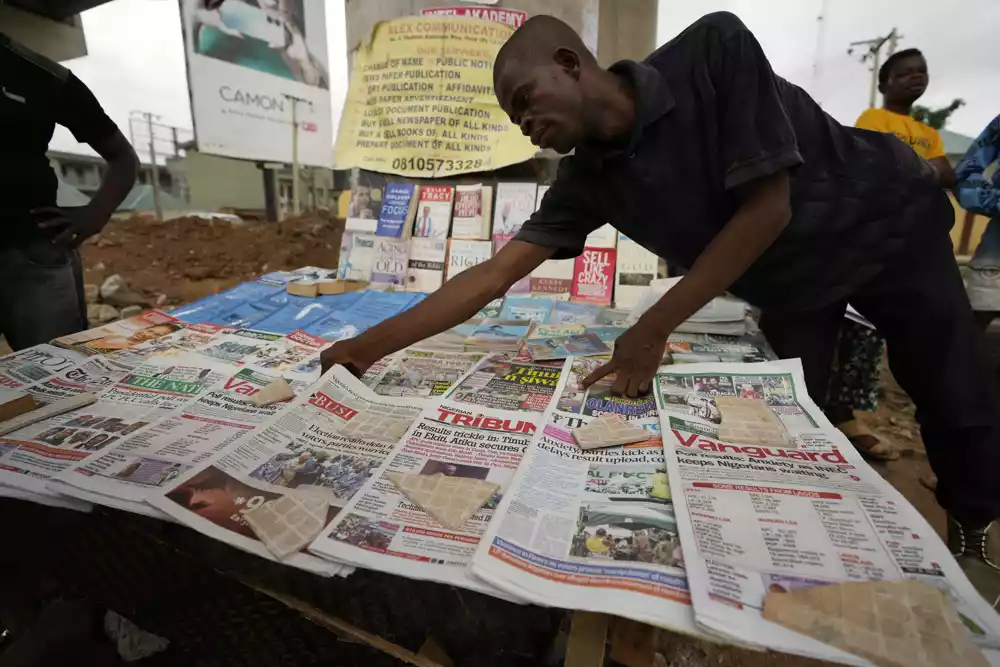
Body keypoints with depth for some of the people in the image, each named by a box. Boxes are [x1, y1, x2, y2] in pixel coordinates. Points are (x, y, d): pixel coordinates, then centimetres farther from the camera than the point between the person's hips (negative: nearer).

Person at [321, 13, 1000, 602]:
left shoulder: (715, 49, -32)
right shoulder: (587, 179, -21)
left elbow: (767, 207, -32)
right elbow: (494, 274, -24)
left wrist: (654, 330, -33)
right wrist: (369, 345, -28)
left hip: (889, 224, -2)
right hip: (788, 281, 3)